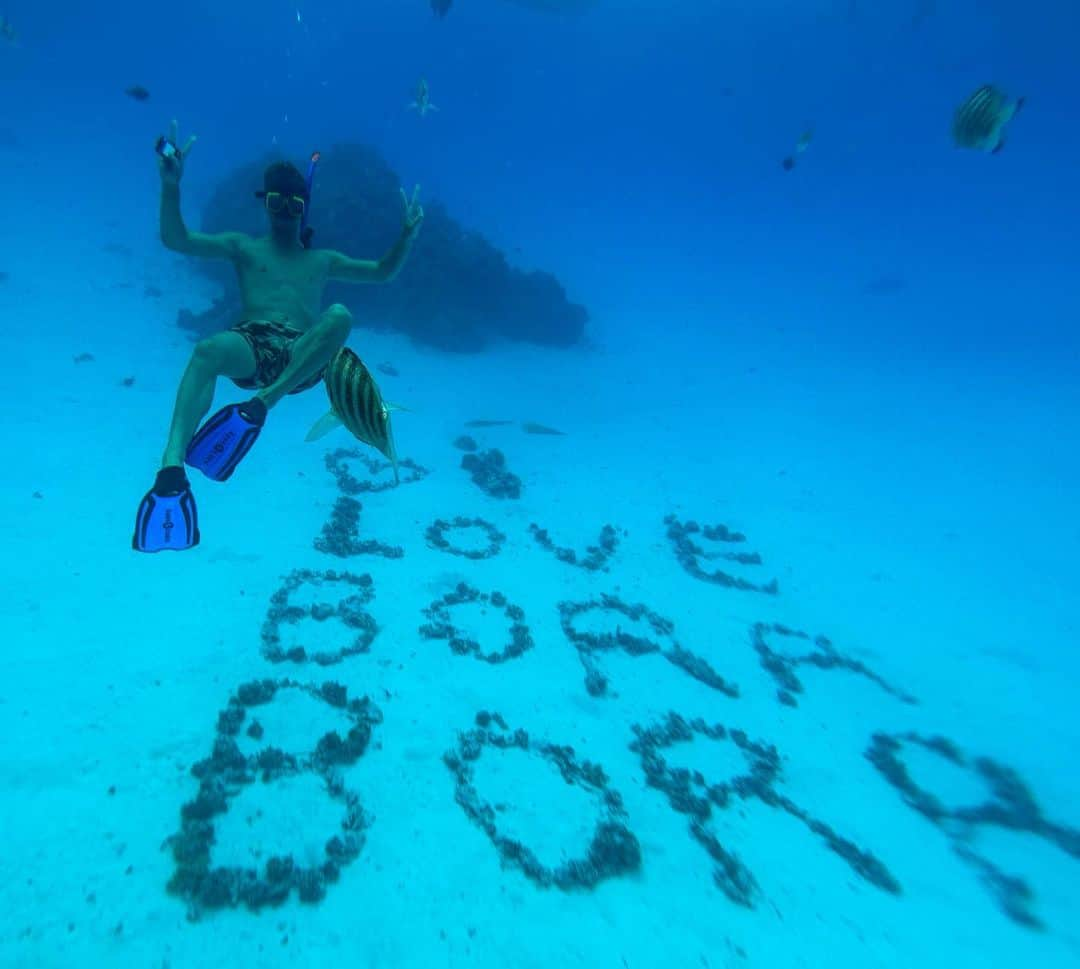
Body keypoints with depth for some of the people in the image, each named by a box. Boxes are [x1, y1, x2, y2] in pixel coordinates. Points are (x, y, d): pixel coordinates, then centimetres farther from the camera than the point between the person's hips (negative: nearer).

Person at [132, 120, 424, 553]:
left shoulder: (322, 260, 31)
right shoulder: (243, 247, 24)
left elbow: (383, 272, 28)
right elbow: (176, 239, 13)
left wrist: (407, 234, 12)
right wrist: (171, 184, -1)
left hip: (303, 359, 1)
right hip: (251, 347, -1)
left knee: (340, 316, -31)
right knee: (208, 349, -37)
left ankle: (259, 406, -40)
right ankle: (172, 470, -56)